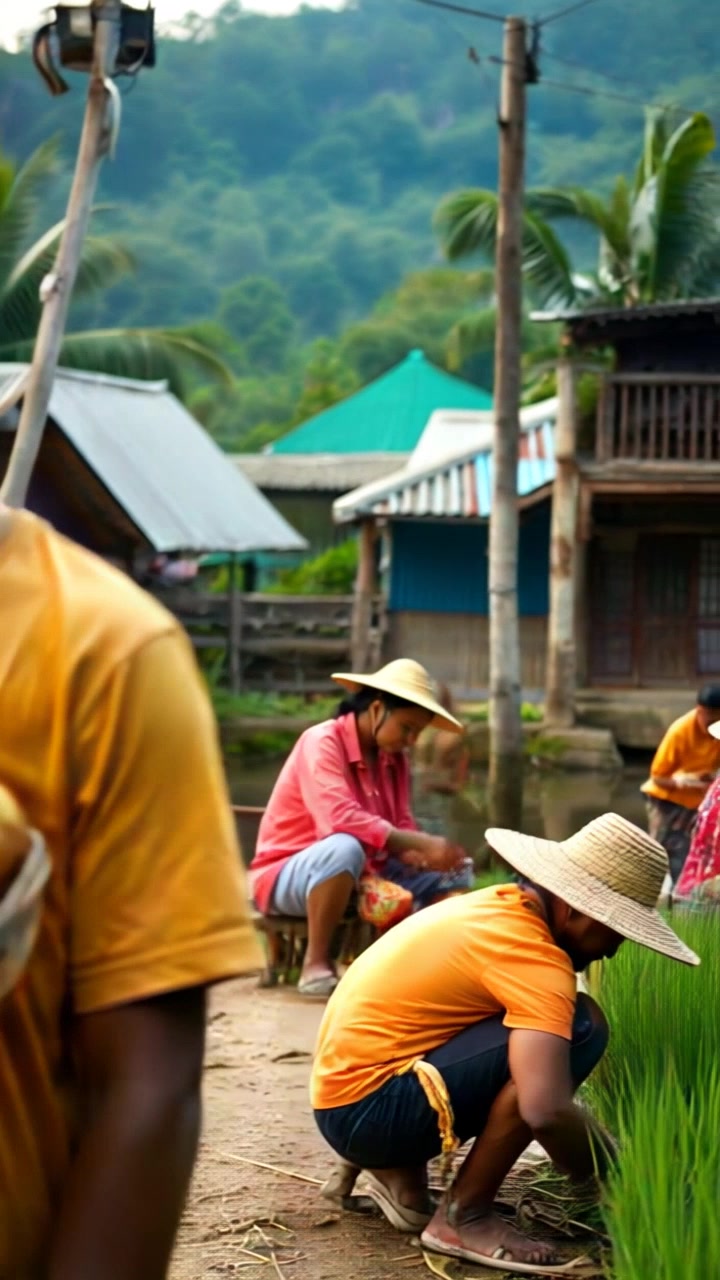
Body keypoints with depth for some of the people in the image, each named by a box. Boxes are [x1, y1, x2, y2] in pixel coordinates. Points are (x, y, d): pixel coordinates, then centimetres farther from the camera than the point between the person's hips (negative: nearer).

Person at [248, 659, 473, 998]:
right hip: (287, 874, -8)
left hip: (364, 874, 8)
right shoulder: (322, 742, -19)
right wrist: (423, 844, -36)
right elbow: (340, 820, -33)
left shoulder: (394, 757, 5)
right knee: (345, 848, -40)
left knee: (454, 868, -2)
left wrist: (423, 853, -22)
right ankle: (315, 964, -26)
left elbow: (400, 828, 1)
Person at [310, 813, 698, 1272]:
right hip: (368, 1109, -10)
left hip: (344, 1094, 10)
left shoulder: (500, 908, 11)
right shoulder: (535, 955, -19)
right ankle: (464, 1216, -10)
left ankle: (396, 1167, 12)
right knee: (578, 1029, -18)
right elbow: (546, 1109, -30)